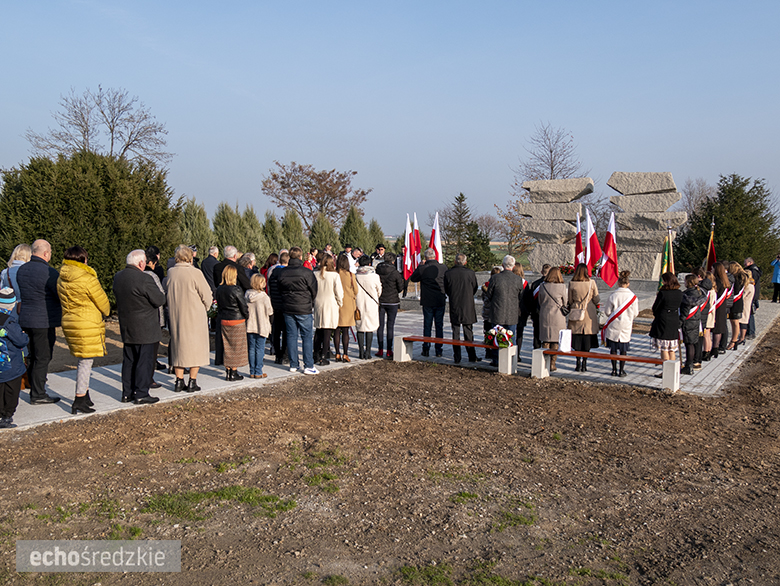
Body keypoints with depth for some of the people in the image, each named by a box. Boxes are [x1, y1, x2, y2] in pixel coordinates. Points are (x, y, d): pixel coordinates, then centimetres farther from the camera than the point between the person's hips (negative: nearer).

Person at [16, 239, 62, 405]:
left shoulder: (21, 269, 9)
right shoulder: (49, 272, -17)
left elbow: (20, 294, 17)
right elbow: (62, 296, -13)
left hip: (25, 320, 8)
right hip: (43, 322, -8)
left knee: (33, 357, 16)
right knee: (43, 358, 0)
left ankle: (34, 390, 24)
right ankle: (38, 395, 6)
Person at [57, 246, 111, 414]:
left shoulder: (61, 280, 6)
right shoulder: (88, 279, -17)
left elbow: (64, 301, 15)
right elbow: (102, 301, -8)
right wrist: (106, 312, 13)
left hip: (68, 323, 8)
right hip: (88, 325, -8)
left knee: (82, 360, 19)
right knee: (86, 361, -2)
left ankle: (85, 395, 26)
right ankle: (79, 400, 0)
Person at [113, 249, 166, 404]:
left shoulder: (118, 277, 6)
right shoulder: (143, 280, -20)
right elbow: (160, 300, -16)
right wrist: (161, 294, 5)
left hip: (126, 327, 8)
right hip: (144, 329, -8)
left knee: (128, 360, 15)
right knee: (145, 360, 0)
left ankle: (127, 393, 21)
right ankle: (141, 394, 4)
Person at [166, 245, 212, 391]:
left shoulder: (170, 272, -1)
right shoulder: (195, 273, -15)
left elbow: (167, 293, 10)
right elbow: (207, 296, -10)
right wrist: (204, 308, 8)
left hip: (175, 317, 4)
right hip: (195, 317, -4)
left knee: (178, 346, 14)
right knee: (195, 347, 7)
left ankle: (179, 381, 18)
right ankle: (192, 382, 9)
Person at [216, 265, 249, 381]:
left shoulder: (219, 289, 2)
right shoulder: (236, 289, -16)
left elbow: (219, 306, 10)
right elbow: (243, 306, -12)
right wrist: (247, 315, 5)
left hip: (224, 321, 6)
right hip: (237, 321, -6)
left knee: (227, 346, 12)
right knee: (237, 347, 4)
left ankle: (228, 371, 17)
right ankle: (234, 373, 8)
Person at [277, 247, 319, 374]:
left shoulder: (282, 273, 3)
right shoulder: (307, 272, -12)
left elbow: (280, 290, 13)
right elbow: (314, 291, -3)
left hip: (287, 309, 5)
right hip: (304, 310, -4)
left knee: (291, 336, 11)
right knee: (307, 336, 2)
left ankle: (293, 364, 16)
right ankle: (308, 366, 2)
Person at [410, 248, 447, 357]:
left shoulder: (422, 269, -10)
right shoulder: (443, 268, -5)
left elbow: (413, 278, 6)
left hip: (427, 301, -1)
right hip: (440, 301, 1)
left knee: (427, 325, 8)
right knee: (439, 325, 9)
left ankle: (426, 349, 10)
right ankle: (439, 349, 11)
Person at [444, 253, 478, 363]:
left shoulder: (448, 273, -7)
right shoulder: (470, 273, -9)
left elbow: (446, 290, 4)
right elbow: (475, 288, 4)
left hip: (454, 307, 0)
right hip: (468, 307, 0)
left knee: (455, 332, 8)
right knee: (468, 332, 9)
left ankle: (457, 357, 10)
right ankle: (472, 357, 13)